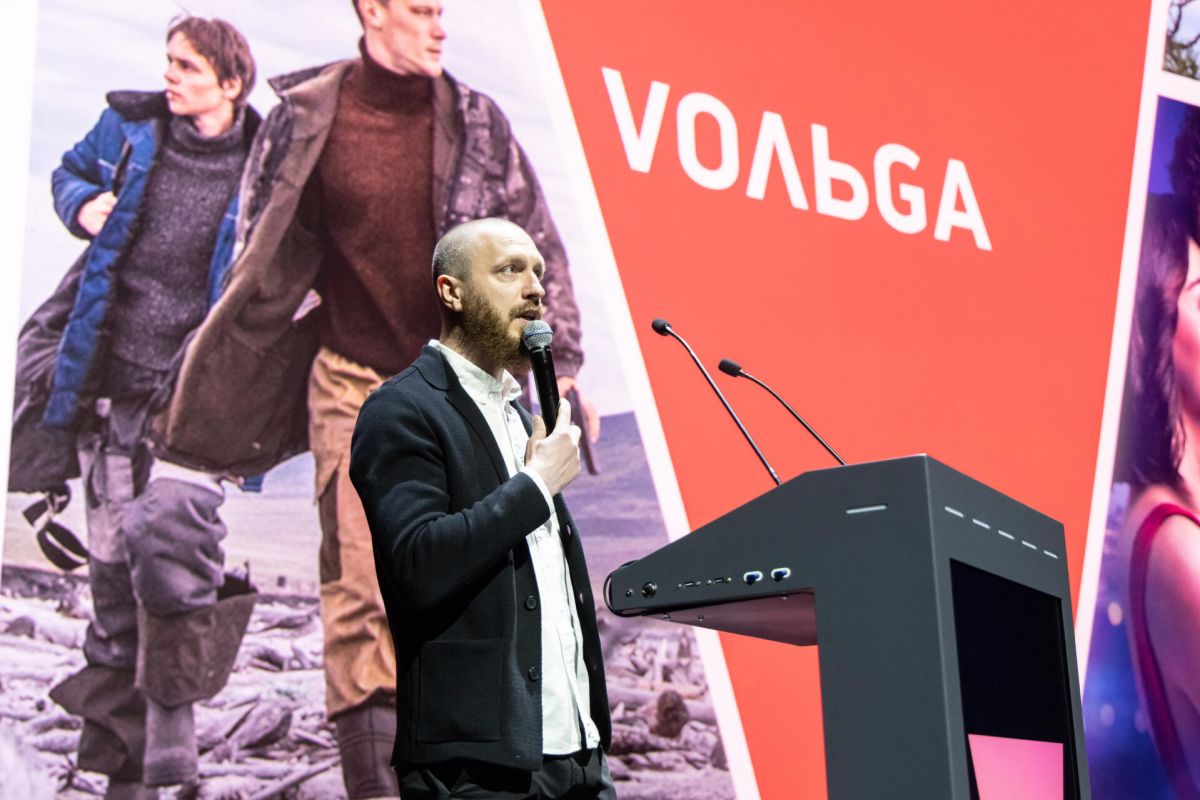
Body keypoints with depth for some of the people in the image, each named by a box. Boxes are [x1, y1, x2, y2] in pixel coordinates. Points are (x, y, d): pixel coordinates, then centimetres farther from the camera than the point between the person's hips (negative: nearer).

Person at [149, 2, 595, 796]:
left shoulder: (477, 121, 3)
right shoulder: (305, 118, 0)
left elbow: (539, 248, 6)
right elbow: (265, 261, 7)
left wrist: (562, 370, 4)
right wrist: (212, 390, 10)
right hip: (353, 382, -1)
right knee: (361, 588, -7)